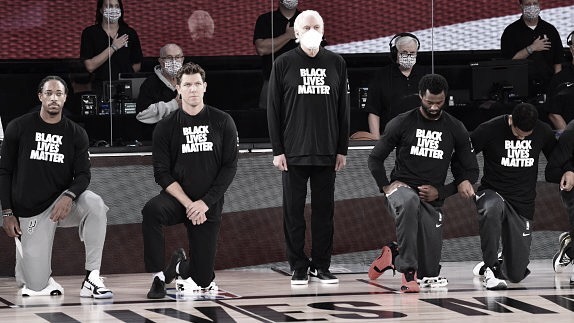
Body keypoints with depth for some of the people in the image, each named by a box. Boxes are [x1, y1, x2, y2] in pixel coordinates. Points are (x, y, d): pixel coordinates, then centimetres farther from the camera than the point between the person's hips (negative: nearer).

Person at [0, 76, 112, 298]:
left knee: (95, 205, -34)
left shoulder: (76, 134, 3)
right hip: (29, 211, -2)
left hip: (61, 202, 2)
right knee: (36, 287, -10)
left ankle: (92, 279, -28)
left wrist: (69, 196, -24)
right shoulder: (19, 128, -2)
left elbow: (83, 174, -2)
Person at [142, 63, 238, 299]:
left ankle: (181, 266, 39)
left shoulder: (222, 122, 0)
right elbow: (162, 173, -5)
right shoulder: (166, 127, -1)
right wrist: (188, 204, -18)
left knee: (203, 281, 0)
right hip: (177, 198, -1)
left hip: (209, 206, 1)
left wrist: (205, 203, -13)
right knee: (152, 210, -37)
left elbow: (230, 167, -3)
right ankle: (159, 277, -22)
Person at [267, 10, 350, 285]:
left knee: (324, 210, 5)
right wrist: (277, 151, -5)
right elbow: (273, 110, 1)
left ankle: (321, 266, 12)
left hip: (326, 154, 2)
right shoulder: (284, 64, 1)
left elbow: (343, 110, 9)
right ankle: (298, 267, 8)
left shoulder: (336, 64, 7)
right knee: (294, 211, 2)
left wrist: (342, 150, 4)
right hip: (294, 153, -2)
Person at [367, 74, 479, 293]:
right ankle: (408, 272, -37)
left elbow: (471, 171, 7)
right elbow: (375, 159, 5)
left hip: (432, 199, 3)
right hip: (402, 187, -3)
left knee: (430, 272, 0)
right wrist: (386, 187, -9)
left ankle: (394, 255, 32)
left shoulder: (455, 130, 2)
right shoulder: (402, 123, -2)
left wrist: (440, 192, -5)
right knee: (409, 202, -44)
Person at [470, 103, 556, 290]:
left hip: (523, 204, 3)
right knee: (491, 210, -43)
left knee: (516, 274, 0)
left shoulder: (543, 132, -2)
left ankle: (499, 262, 38)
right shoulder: (490, 129, -13)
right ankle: (491, 269, -29)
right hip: (492, 193, -3)